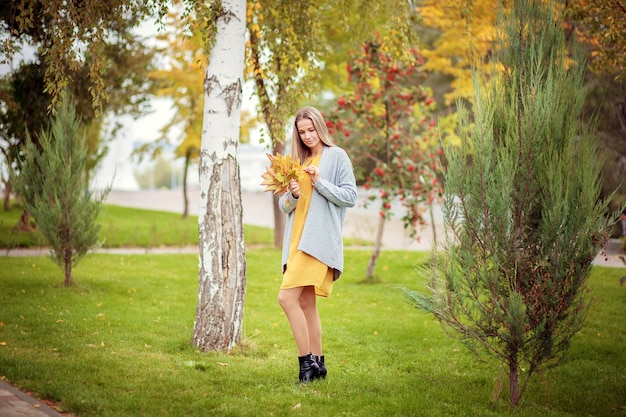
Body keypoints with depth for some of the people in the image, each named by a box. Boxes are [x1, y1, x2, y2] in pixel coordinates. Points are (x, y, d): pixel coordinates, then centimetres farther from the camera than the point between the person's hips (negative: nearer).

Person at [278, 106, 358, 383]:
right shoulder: (298, 161, 20)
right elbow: (284, 206, 17)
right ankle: (316, 363, 14)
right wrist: (292, 195, -4)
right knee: (306, 303, 7)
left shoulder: (336, 156, 1)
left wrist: (319, 182, -13)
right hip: (297, 240, 7)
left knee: (287, 297, -17)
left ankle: (307, 361, -12)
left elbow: (350, 196, -5)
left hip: (319, 239, -7)